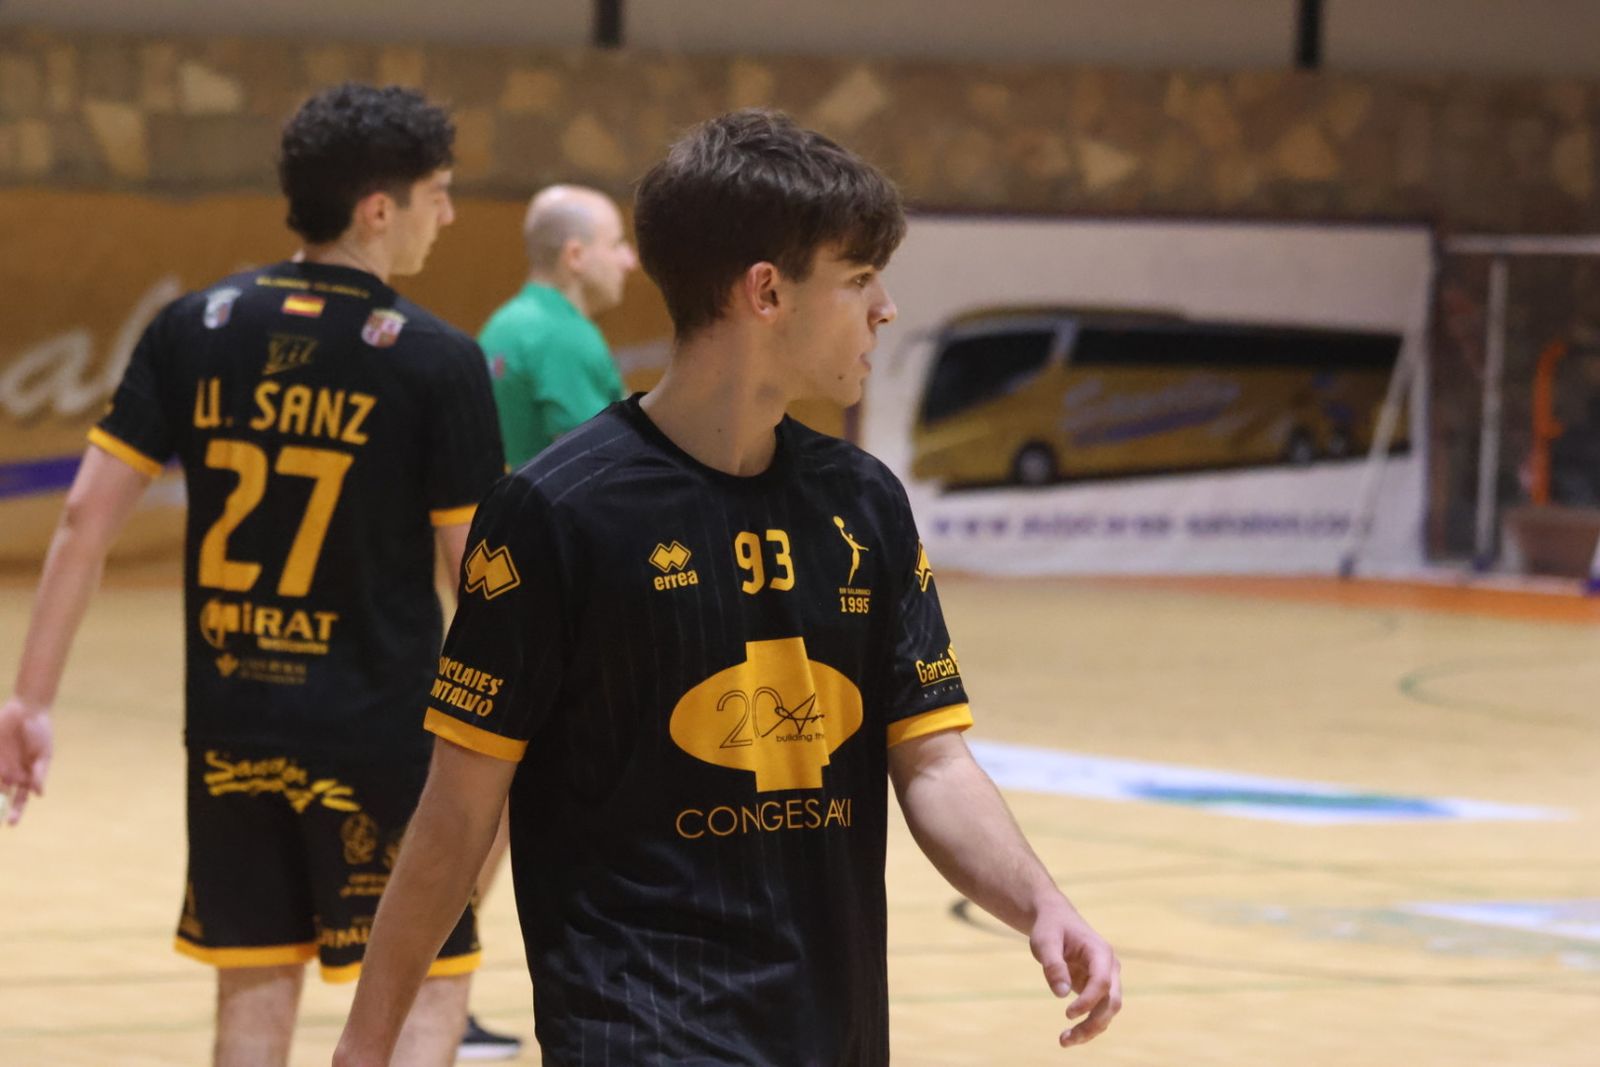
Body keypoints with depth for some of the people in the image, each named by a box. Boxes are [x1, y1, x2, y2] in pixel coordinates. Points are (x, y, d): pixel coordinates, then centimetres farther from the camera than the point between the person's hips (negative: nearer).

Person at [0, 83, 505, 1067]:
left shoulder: (194, 330, 1)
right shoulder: (438, 362, -10)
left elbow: (87, 519, -1)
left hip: (231, 726, 4)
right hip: (379, 730, -4)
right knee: (427, 987, 6)